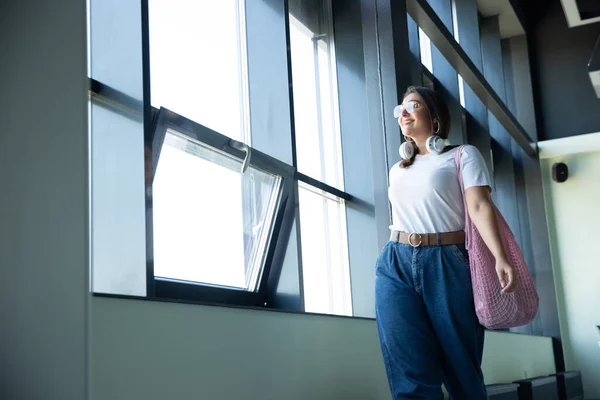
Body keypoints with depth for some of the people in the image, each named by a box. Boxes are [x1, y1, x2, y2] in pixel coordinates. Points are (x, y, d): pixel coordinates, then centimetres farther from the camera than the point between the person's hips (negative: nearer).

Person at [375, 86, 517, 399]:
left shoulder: (463, 155, 9)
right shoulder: (397, 170, 23)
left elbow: (479, 206, -5)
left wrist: (500, 258, -20)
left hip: (446, 264, -3)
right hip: (396, 264, 3)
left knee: (461, 369, 1)